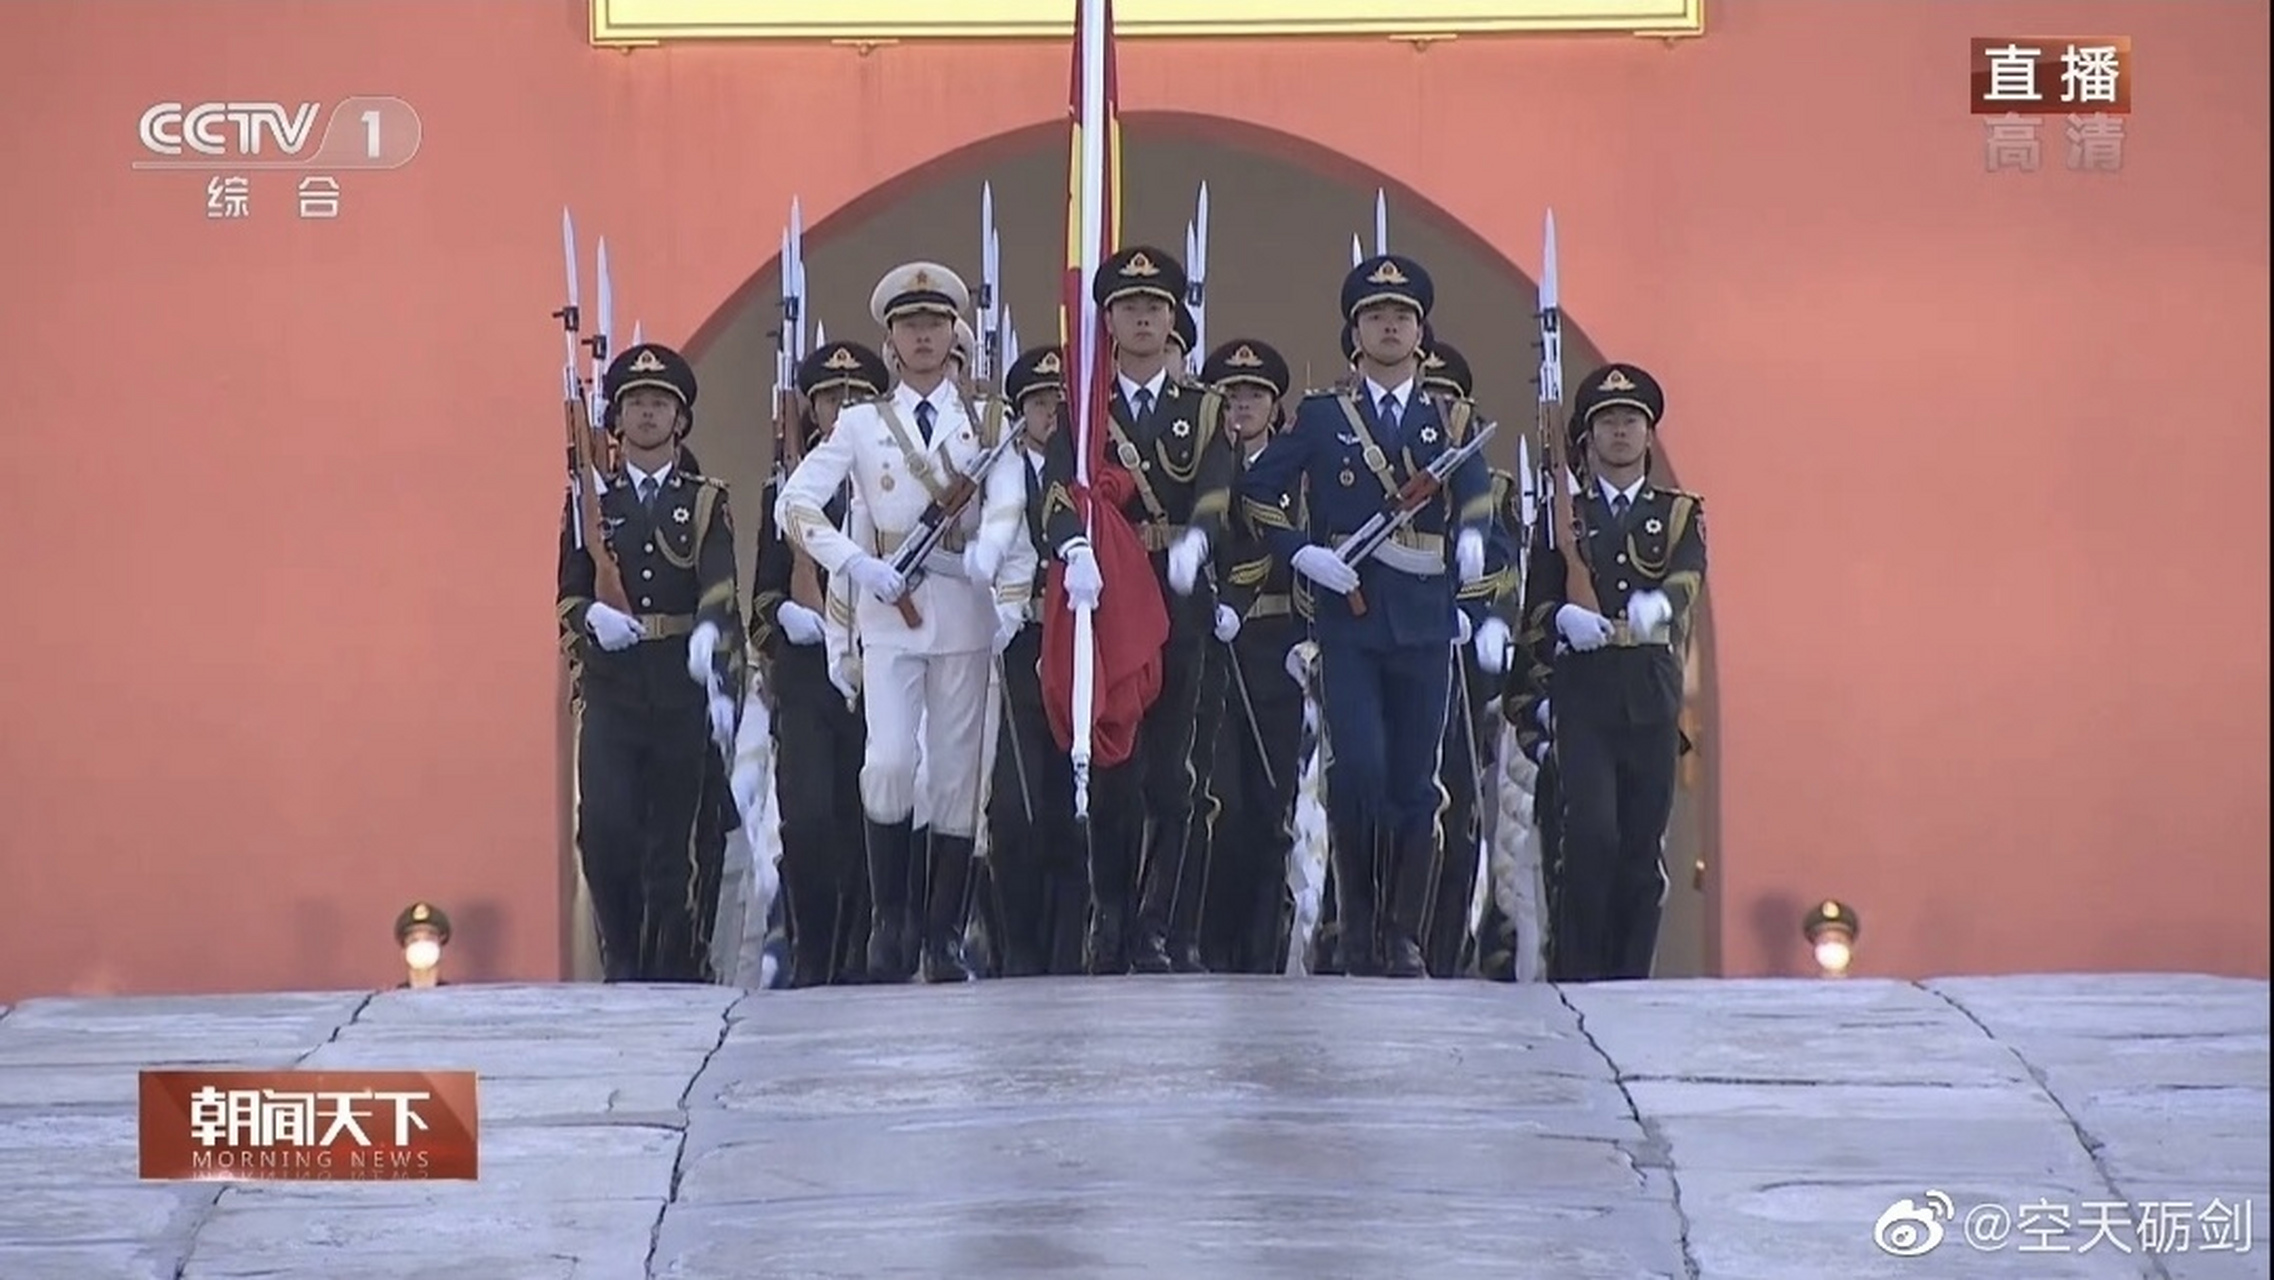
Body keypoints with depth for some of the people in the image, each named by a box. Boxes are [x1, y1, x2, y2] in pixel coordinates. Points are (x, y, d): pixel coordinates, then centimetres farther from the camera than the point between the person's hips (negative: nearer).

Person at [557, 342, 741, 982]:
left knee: (676, 834, 2)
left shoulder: (706, 503, 7)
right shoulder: (591, 503, 12)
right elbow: (568, 597, 9)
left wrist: (709, 643, -30)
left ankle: (675, 968, 12)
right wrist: (594, 617, -15)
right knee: (605, 826, -14)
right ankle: (622, 959, 2)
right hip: (611, 689, 0)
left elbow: (719, 591, -9)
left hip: (685, 689, 0)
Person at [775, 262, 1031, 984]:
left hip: (963, 617, 1)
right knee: (889, 763, -16)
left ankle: (942, 936, 8)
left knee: (957, 774, 1)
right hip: (887, 616, -1)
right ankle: (890, 919, -1)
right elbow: (795, 503, 0)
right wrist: (858, 564, -13)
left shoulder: (984, 424, 11)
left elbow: (1007, 502, -6)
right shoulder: (861, 424, 9)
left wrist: (988, 548, -27)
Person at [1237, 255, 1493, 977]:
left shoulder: (1451, 422, 11)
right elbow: (1257, 491, 8)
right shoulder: (1321, 418, 8)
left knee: (1415, 782, 3)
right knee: (1359, 768, -14)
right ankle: (1356, 926, 1)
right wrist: (1304, 553, -6)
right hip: (1347, 623, -2)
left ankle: (1403, 937, 10)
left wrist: (1473, 544, -22)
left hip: (1424, 625, 2)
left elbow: (1476, 502, 0)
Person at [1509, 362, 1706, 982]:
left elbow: (1688, 579, -8)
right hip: (1582, 693, -1)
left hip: (1652, 694, 1)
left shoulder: (1680, 514, 12)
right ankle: (1579, 973, -8)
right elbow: (1537, 610, 12)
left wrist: (1658, 604, -30)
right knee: (1591, 833, -14)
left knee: (1644, 841, 2)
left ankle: (1630, 976, 9)